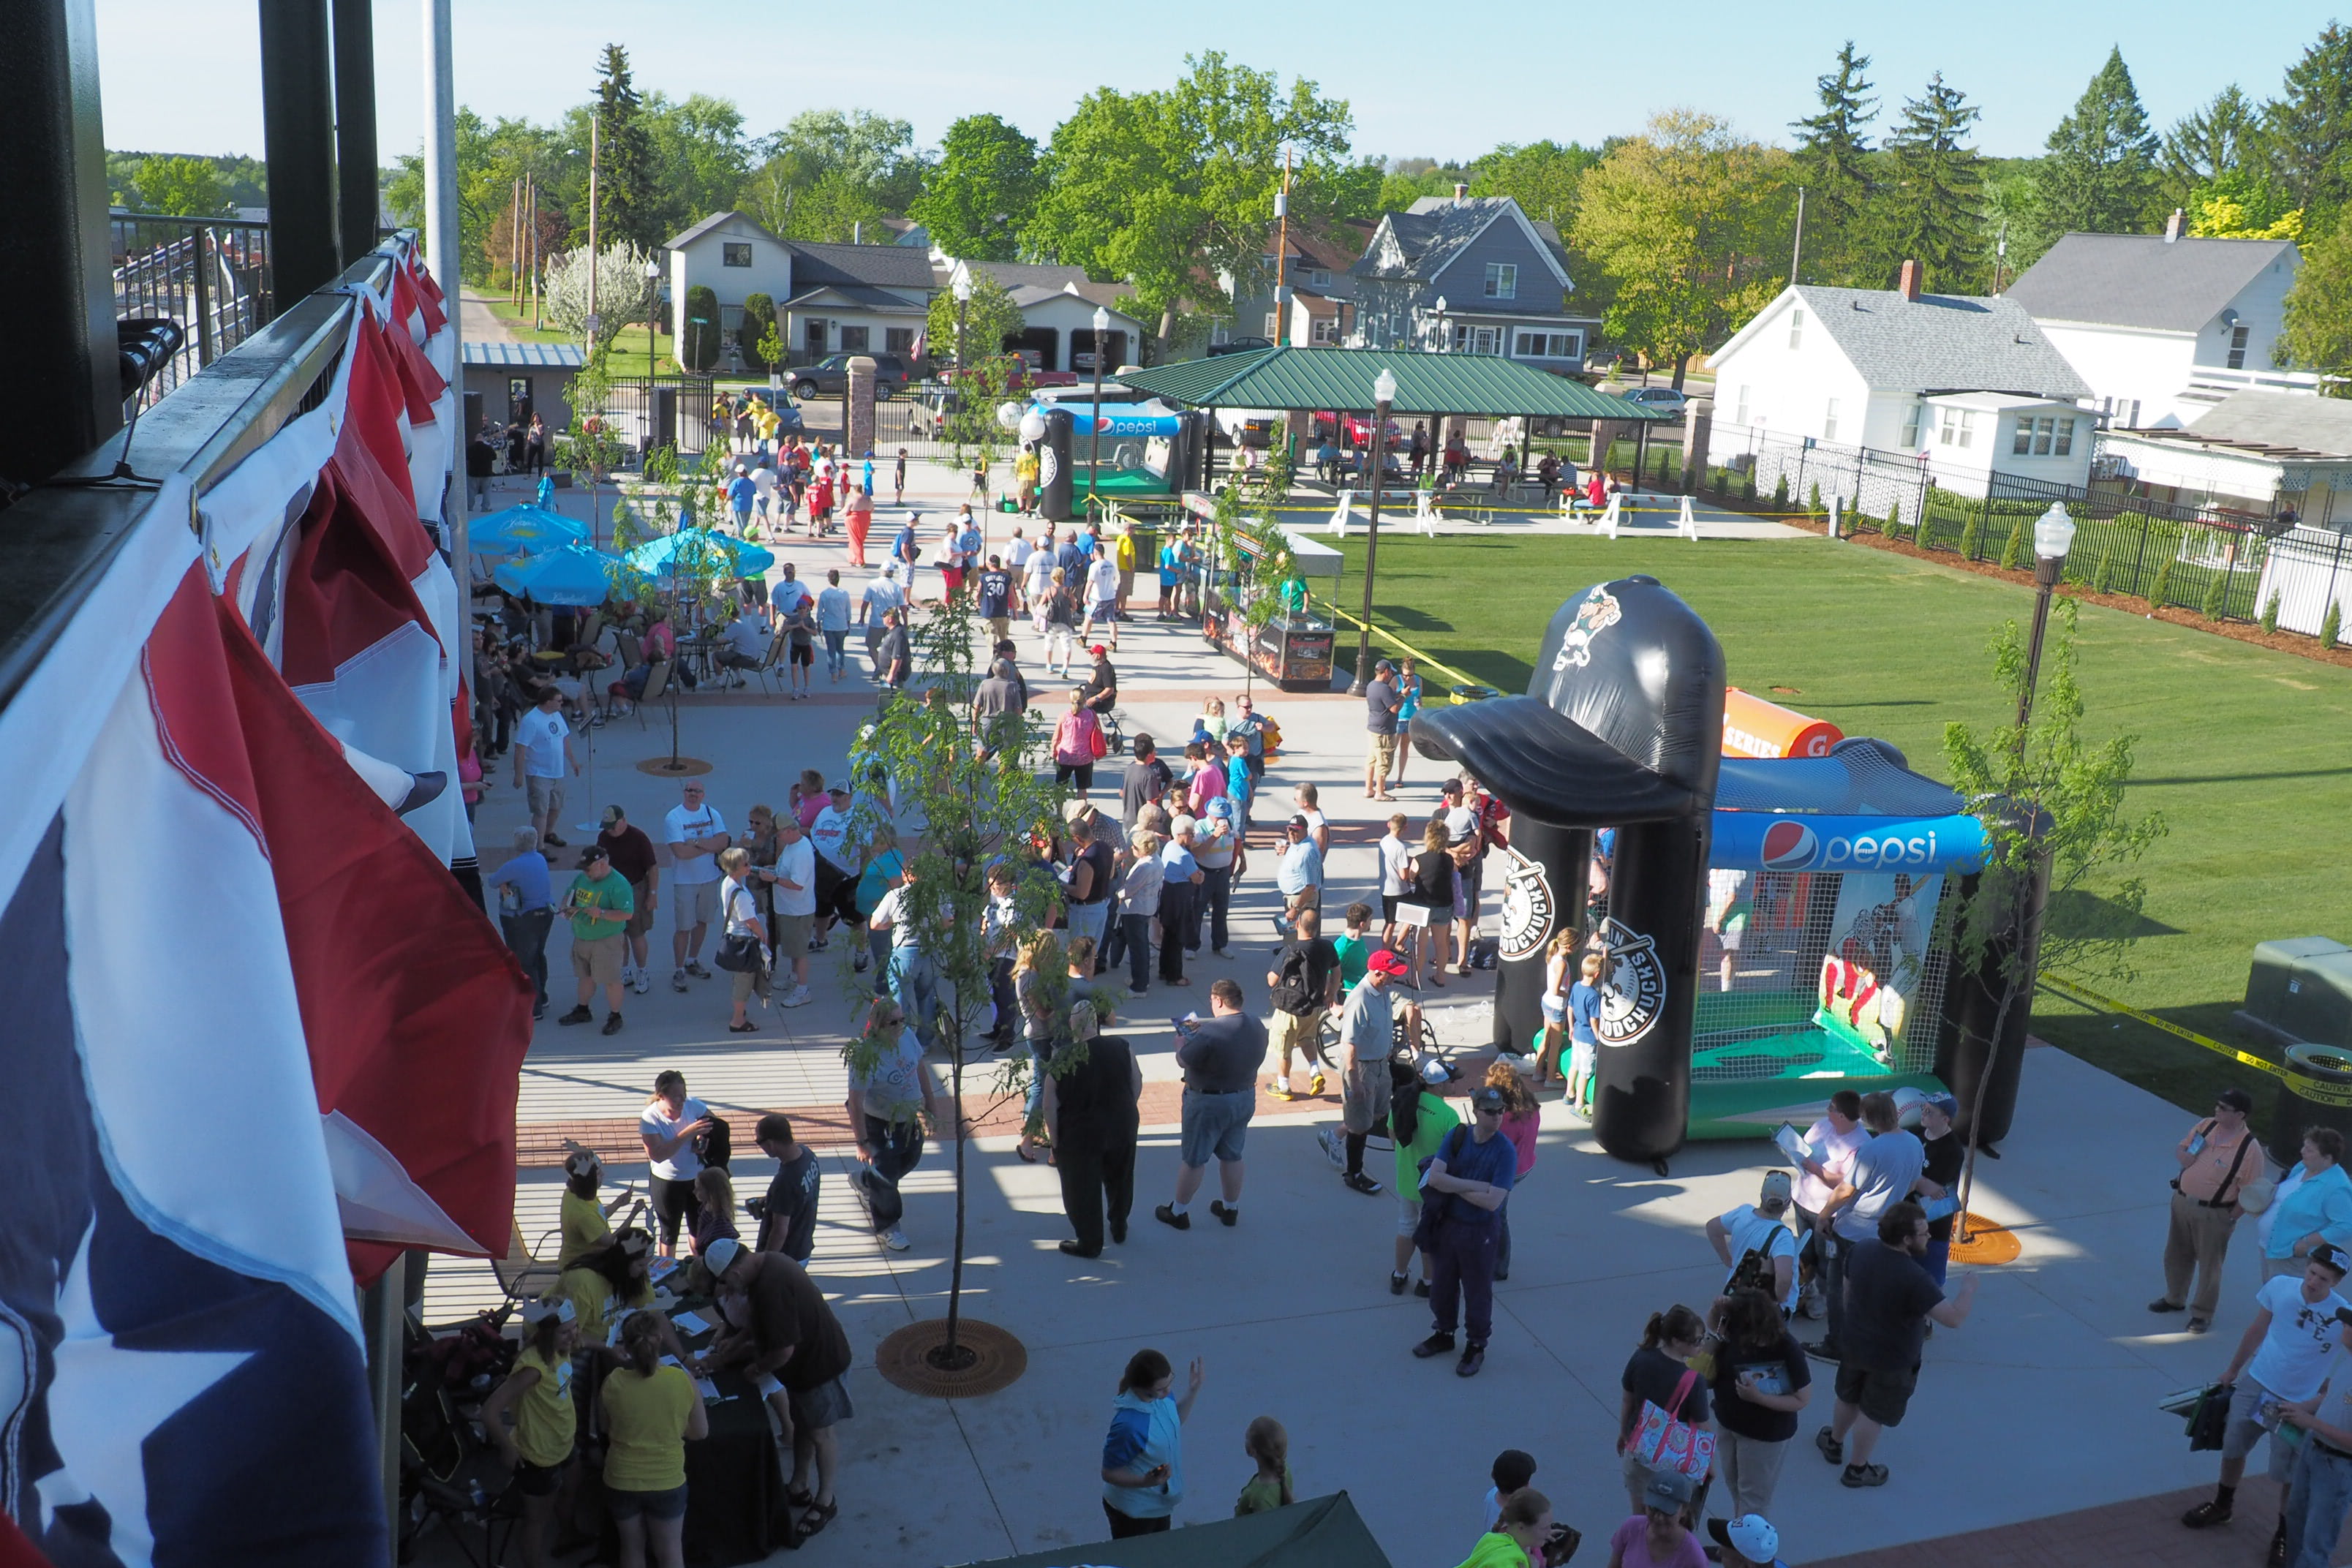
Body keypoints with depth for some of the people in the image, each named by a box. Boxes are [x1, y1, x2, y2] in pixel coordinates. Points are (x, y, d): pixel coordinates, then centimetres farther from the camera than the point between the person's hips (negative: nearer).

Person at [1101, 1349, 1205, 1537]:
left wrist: (1193, 1392, -3)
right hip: (1133, 1512, -7)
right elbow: (1109, 1473, -25)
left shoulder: (1160, 1396, -15)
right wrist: (1145, 1482, -39)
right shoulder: (1128, 1425, -38)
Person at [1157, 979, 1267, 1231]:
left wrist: (1181, 1043, 3)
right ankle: (1230, 1209, 35)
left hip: (1209, 1103, -6)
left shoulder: (1211, 1031, -28)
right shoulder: (1258, 1028, -5)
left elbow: (1183, 1060, -18)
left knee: (1193, 1160, 9)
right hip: (1245, 1098, 7)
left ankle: (1178, 1212, 22)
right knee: (1232, 1156, 21)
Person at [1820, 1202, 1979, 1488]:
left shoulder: (1859, 1250, -14)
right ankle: (1857, 1469, 36)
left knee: (1848, 1398, 30)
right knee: (1873, 1414, 17)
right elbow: (1954, 1318, -33)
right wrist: (1968, 1290, -14)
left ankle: (1834, 1442, 53)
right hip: (1891, 1359, -6)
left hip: (1854, 1344, 6)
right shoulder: (1914, 1278, -35)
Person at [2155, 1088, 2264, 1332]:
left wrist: (2231, 1217, -15)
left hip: (2213, 1214, -6)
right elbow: (2180, 1147, 10)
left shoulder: (2249, 1149, -23)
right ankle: (2175, 1299, 44)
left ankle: (2202, 1314, 29)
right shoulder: (2206, 1125, -5)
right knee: (2176, 1254, 22)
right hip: (2182, 1201, 6)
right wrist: (2183, 1156, -12)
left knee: (2209, 1265, 11)